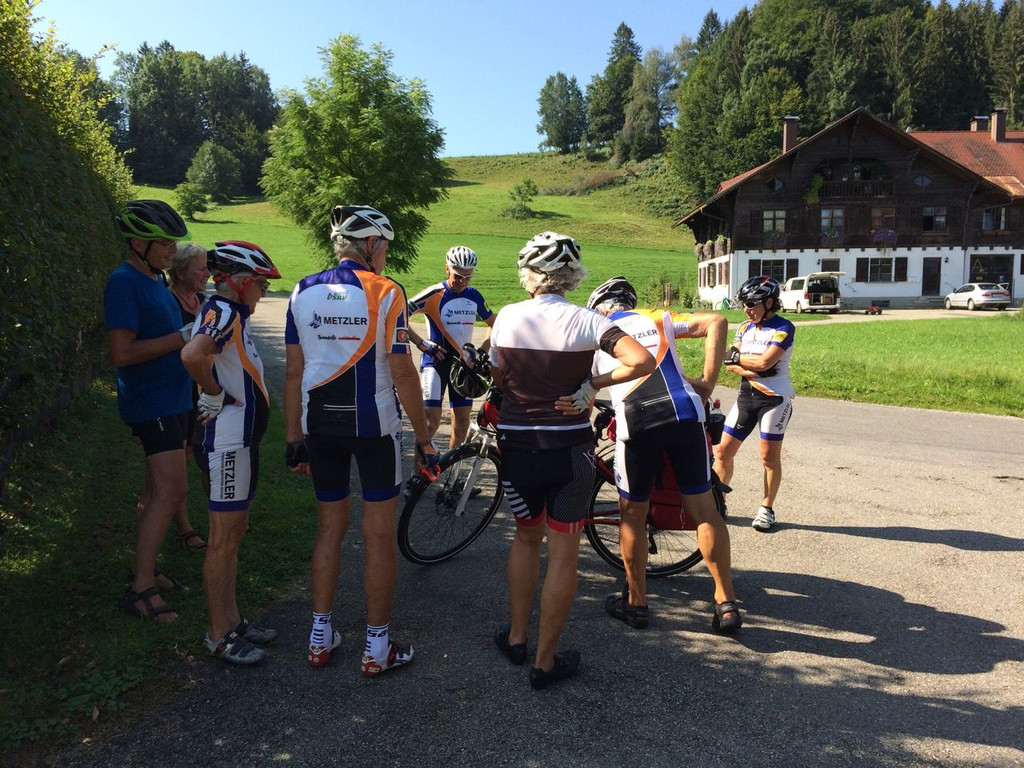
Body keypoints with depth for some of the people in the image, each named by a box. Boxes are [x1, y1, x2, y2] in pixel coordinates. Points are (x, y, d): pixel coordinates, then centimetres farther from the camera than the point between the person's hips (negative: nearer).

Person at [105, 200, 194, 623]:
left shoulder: (155, 279, 13)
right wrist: (183, 336, -22)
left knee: (158, 489, 15)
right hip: (150, 402, -10)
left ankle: (144, 568, 28)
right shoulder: (124, 283, -16)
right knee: (171, 491, -12)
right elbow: (122, 352, -22)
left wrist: (197, 329, 6)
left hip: (171, 399, 10)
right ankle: (140, 589, -4)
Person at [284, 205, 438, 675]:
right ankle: (377, 647, 16)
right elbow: (402, 373, -12)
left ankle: (320, 637, 26)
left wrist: (294, 438, 11)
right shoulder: (384, 293, -10)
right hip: (374, 425, -4)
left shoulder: (304, 292, 3)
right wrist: (424, 438, -4)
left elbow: (293, 371, 4)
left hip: (320, 425, 5)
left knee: (330, 529, 18)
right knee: (379, 536, 6)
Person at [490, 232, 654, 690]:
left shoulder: (507, 317, -3)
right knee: (563, 554, 9)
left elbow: (499, 380, 7)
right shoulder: (584, 320, -10)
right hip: (570, 450, -3)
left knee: (526, 537, 25)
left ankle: (516, 637, 33)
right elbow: (643, 361, -21)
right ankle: (545, 661, 18)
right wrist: (594, 384, -10)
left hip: (516, 446, 3)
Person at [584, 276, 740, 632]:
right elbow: (716, 322, 8)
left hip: (636, 423, -1)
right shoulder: (658, 318, 22)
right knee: (704, 510, 11)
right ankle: (726, 604, 15)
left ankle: (636, 603, 25)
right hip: (685, 414, 2)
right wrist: (708, 382, 7)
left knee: (633, 515, 15)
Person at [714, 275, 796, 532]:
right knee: (723, 451, 3)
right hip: (746, 395, 6)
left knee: (770, 457, 2)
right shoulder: (744, 328, 10)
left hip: (774, 398, -6)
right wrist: (755, 368, -16)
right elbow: (731, 365, 0)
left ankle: (766, 509, 18)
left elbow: (765, 361, -21)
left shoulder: (783, 328, -8)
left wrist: (737, 357, -7)